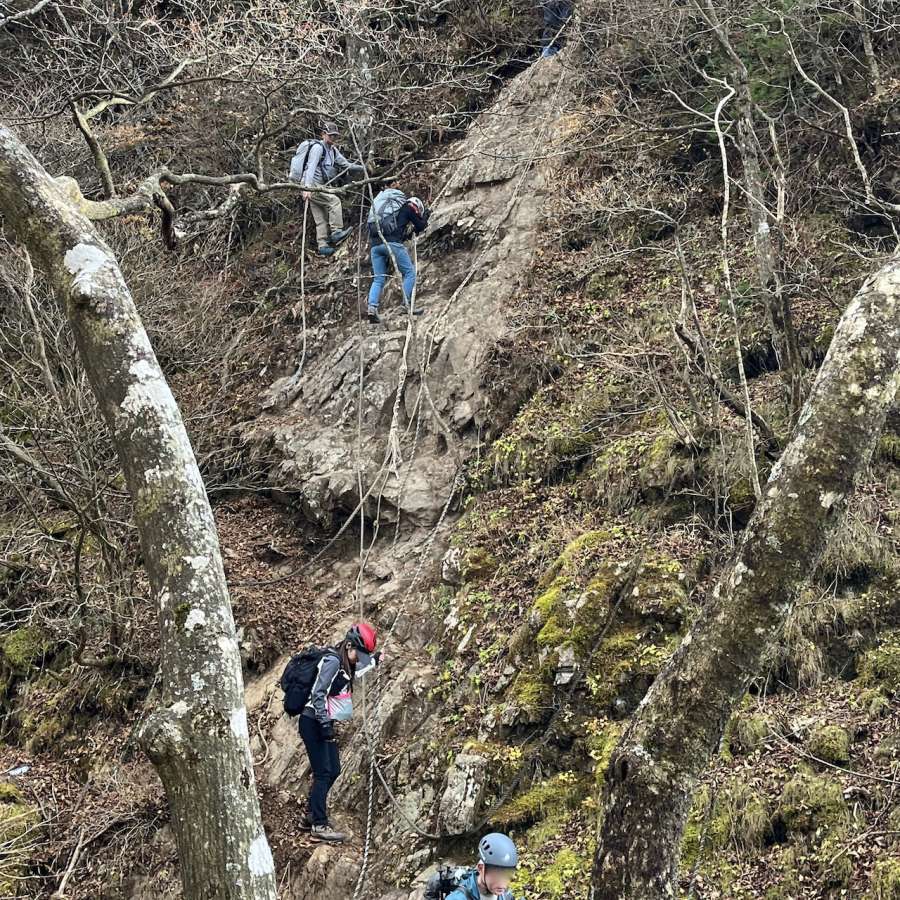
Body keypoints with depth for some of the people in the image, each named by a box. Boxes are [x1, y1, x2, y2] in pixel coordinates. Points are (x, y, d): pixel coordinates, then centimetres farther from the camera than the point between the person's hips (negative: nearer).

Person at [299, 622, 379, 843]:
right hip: (313, 723, -10)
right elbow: (318, 693, -23)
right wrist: (325, 723, -25)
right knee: (323, 773, -10)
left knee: (333, 771, 13)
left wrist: (373, 660, 31)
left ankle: (312, 816, 23)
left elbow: (353, 673, 37)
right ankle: (319, 826, -9)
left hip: (323, 723, 10)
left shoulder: (344, 664, 12)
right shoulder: (332, 661, -17)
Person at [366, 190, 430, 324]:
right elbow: (420, 227, 18)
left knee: (378, 279, 9)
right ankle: (408, 304, -2)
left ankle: (372, 307, -8)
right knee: (409, 272, 5)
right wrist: (425, 217, 35)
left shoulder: (389, 206, 32)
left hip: (375, 244, 7)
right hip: (392, 243, -7)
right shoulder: (407, 208, 11)